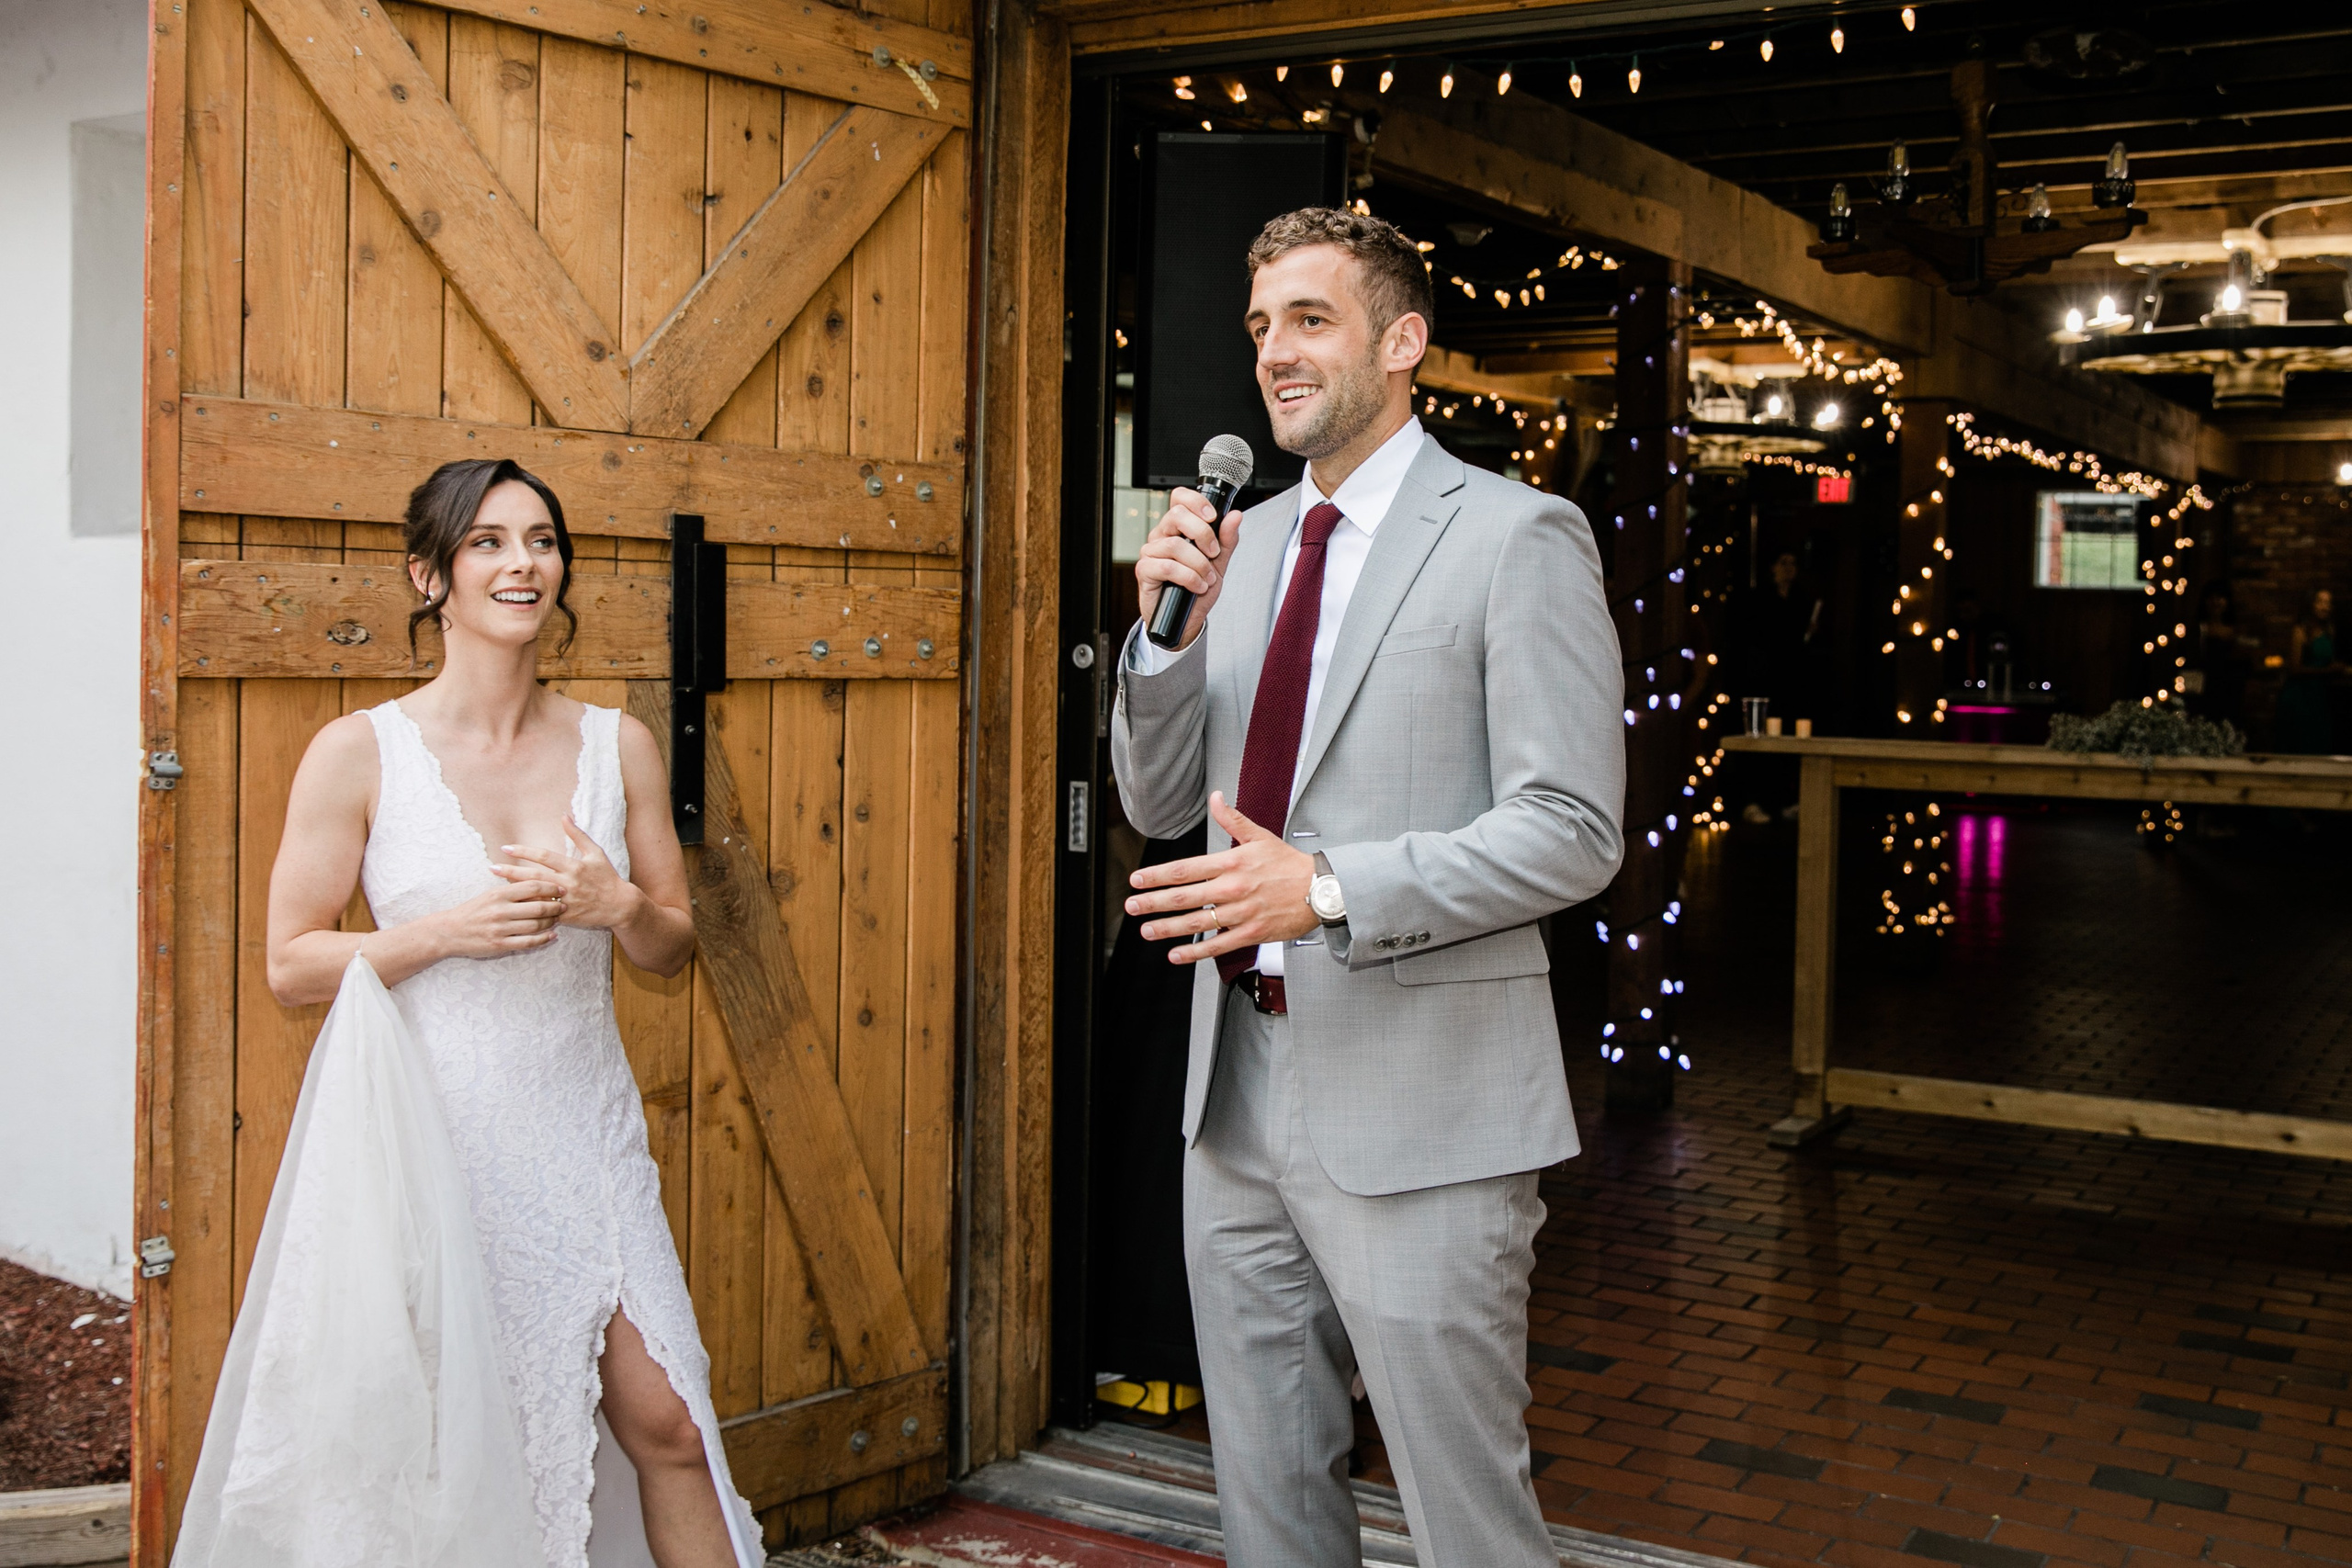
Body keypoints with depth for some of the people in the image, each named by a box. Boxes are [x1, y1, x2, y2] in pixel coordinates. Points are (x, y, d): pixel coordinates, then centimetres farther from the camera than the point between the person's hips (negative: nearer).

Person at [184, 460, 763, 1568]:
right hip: (438, 1136, -2)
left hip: (585, 1134, 3)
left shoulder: (618, 746, 4)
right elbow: (291, 965, -2)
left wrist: (617, 904, -11)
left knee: (666, 1425, 2)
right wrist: (449, 931, -16)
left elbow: (675, 948, 10)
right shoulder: (359, 753, -5)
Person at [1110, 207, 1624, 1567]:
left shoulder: (1516, 537, -8)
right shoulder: (1247, 544, 12)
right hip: (1237, 1092, 7)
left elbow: (1575, 830, -13)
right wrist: (1169, 628, -6)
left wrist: (1331, 889, -22)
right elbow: (1159, 804, 12)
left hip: (1415, 1108, -6)